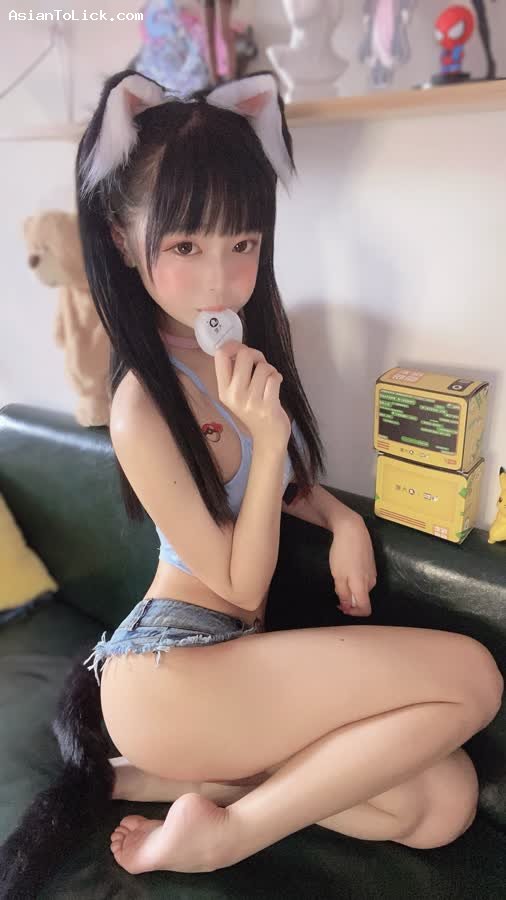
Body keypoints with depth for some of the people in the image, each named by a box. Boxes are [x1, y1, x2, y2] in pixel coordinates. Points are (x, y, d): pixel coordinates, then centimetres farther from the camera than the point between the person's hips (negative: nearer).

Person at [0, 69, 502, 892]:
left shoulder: (255, 333, 1)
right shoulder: (143, 407, -21)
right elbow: (242, 586, -13)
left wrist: (343, 519, -2)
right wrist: (266, 434, -25)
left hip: (235, 652, 8)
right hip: (170, 669, -8)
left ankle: (148, 777, 2)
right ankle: (227, 830, -5)